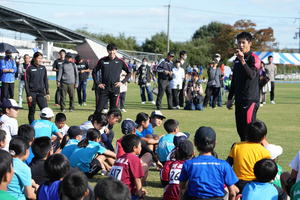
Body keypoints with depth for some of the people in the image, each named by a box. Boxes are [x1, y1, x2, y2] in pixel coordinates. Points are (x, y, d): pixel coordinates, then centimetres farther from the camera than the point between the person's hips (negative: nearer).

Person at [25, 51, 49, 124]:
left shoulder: (43, 68, 8)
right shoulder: (30, 69, -3)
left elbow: (46, 81, 13)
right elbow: (26, 82, -3)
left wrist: (47, 92, 7)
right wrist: (28, 95, -9)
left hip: (41, 92, 3)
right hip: (32, 93, -3)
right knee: (32, 112, 5)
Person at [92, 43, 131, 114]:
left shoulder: (120, 62, 2)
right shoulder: (102, 61, 3)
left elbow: (129, 73, 9)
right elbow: (94, 72, 12)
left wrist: (122, 82, -3)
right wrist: (97, 83, 3)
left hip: (115, 89, 0)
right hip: (104, 88, 0)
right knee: (99, 108, -2)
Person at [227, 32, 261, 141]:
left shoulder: (254, 58, -7)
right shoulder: (237, 59, 16)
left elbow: (252, 75, -25)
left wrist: (243, 60, -33)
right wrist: (230, 98, 21)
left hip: (251, 100, -8)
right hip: (239, 100, 8)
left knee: (248, 128, -11)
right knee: (240, 129, 10)